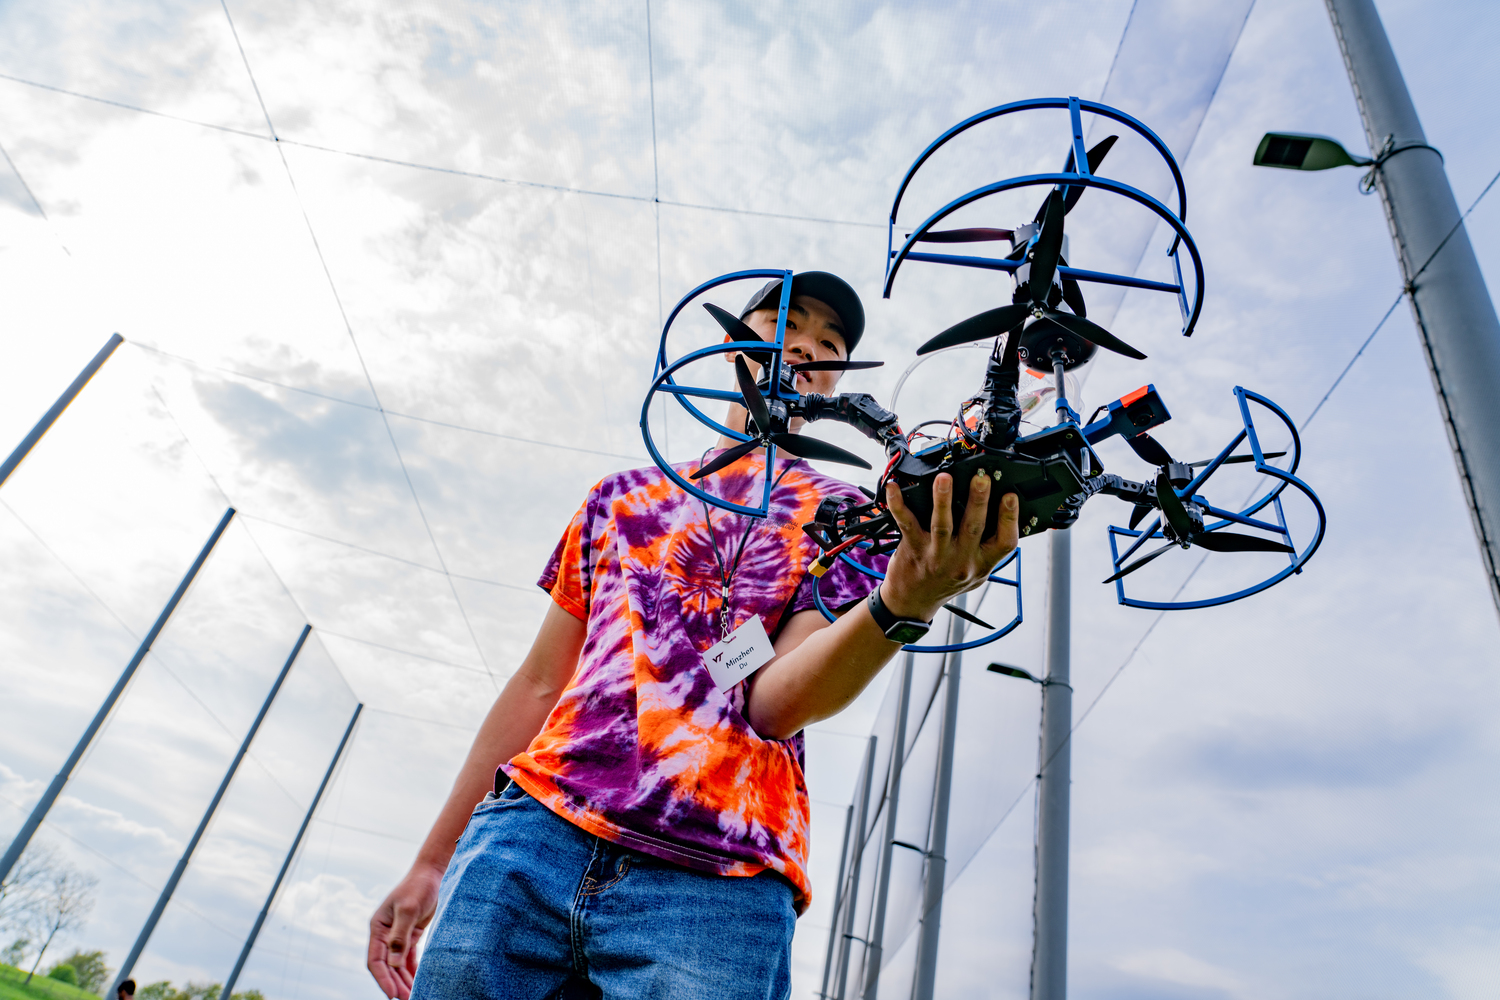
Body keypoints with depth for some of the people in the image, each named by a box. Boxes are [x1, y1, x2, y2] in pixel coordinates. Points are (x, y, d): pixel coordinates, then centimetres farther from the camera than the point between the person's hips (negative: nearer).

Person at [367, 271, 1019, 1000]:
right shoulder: (624, 494, 19)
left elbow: (775, 700, -5)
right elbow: (539, 684, 18)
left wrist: (901, 604, -25)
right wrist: (432, 860, 17)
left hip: (716, 885, -2)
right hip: (527, 831, 3)